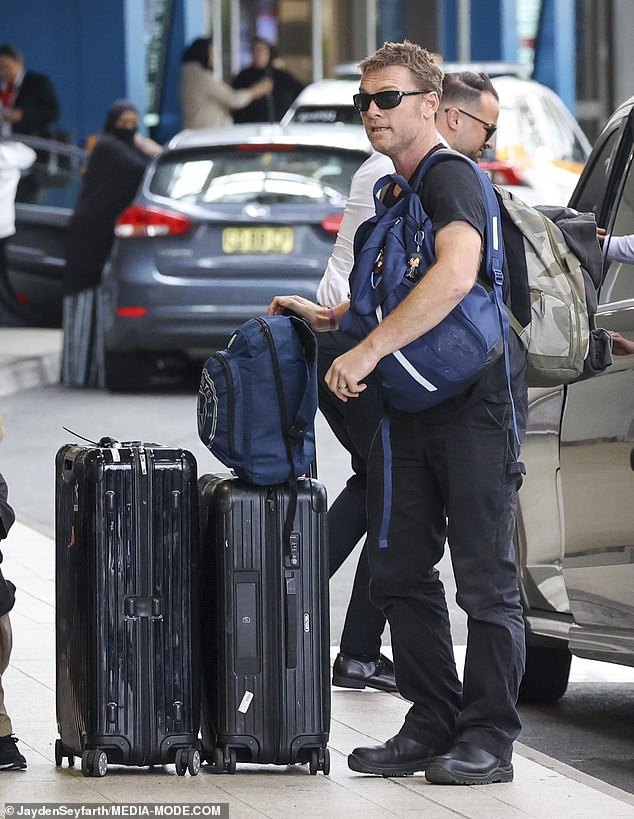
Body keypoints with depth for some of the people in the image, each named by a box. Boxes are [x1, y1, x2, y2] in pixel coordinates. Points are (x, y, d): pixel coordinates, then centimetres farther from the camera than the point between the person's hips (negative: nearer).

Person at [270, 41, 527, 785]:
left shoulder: (452, 179, -13)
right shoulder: (395, 193, 17)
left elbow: (454, 277, -32)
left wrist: (369, 349, -33)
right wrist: (328, 318, 18)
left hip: (476, 403, -10)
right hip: (409, 408, 10)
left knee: (484, 577, -4)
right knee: (398, 570, 9)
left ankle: (488, 740, 0)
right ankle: (433, 725, 17)